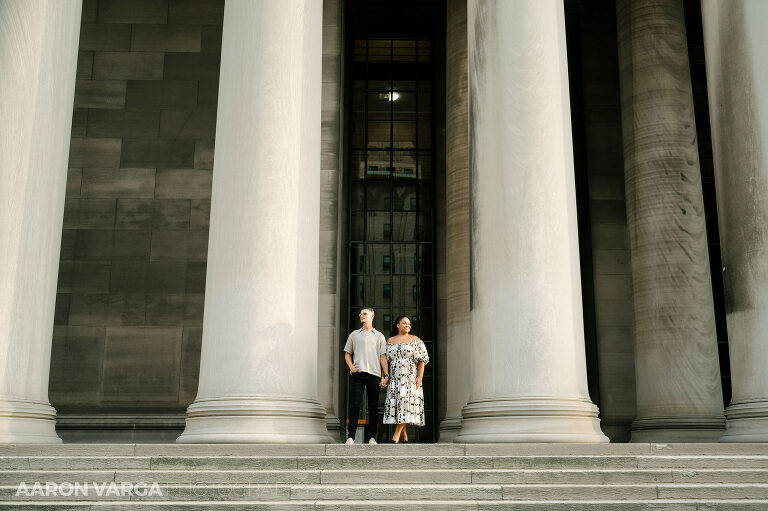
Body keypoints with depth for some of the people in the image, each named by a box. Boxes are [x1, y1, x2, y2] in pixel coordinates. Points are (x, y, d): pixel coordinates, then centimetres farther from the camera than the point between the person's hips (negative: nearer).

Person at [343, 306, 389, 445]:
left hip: (374, 374, 0)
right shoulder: (354, 334, 17)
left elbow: (383, 357, 9)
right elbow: (347, 353, 18)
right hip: (357, 373, 0)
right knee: (355, 405, -7)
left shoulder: (379, 336, 14)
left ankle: (371, 436, 7)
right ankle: (351, 436, -6)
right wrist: (351, 367, -1)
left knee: (373, 406, 1)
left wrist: (386, 375, -1)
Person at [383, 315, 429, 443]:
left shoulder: (415, 340, 4)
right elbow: (386, 360, 12)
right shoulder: (390, 341, 12)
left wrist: (420, 376, -11)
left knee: (406, 401, -12)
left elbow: (422, 359, -1)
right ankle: (404, 434, 7)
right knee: (395, 402, -3)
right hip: (395, 377, 3)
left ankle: (397, 432, -12)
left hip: (411, 376, -3)